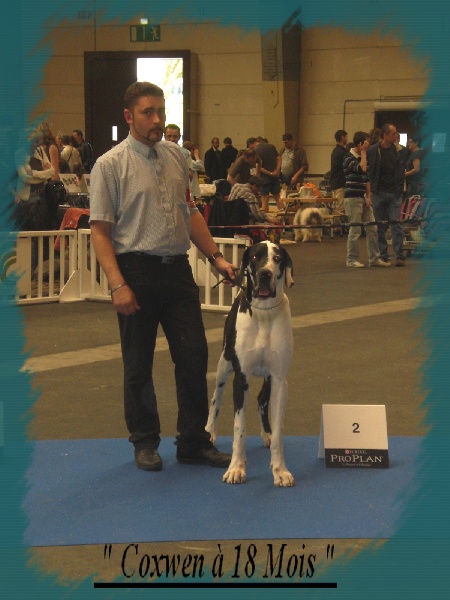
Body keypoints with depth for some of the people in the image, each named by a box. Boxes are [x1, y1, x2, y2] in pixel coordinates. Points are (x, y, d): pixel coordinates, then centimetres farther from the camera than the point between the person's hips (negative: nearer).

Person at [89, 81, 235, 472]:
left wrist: (215, 256, 9)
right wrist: (118, 285, -18)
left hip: (178, 267, 5)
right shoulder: (110, 165, -7)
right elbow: (100, 230, -10)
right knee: (139, 365, 6)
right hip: (137, 270, -5)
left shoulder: (176, 156, 10)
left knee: (194, 355, 4)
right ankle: (145, 442, 23)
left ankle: (194, 442, 16)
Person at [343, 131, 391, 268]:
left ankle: (374, 258, 12)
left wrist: (368, 197, 7)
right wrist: (363, 152, -15)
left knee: (372, 228, 7)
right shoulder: (349, 158, -11)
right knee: (355, 230, -5)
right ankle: (352, 259, 5)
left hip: (363, 198, 8)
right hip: (352, 198, -8)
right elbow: (362, 169, -27)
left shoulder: (362, 157, 15)